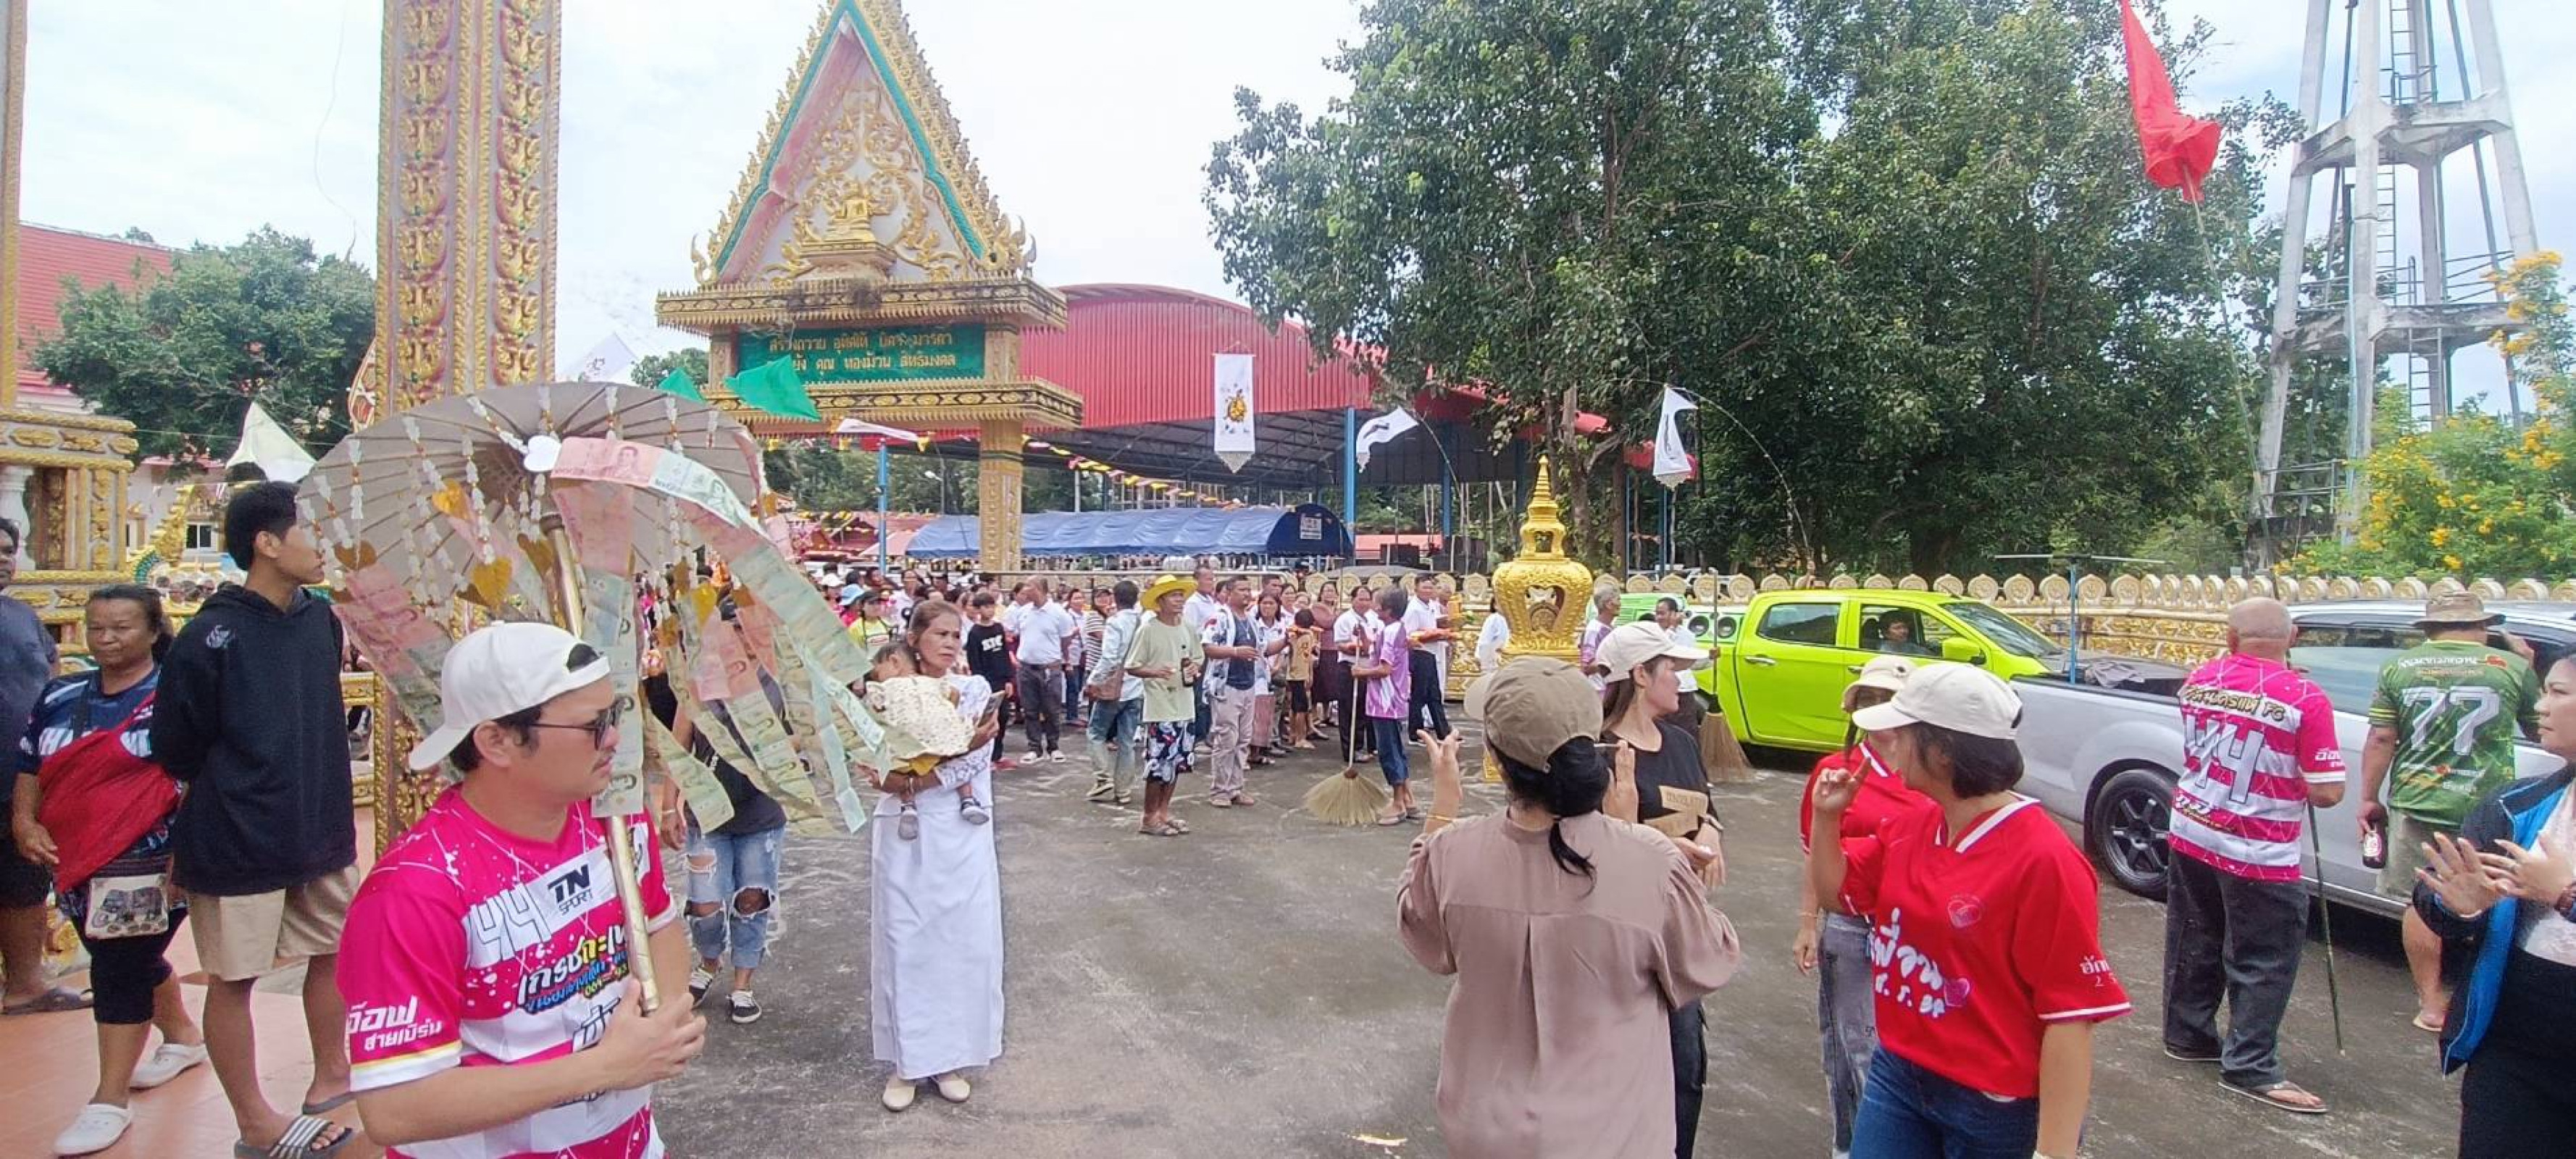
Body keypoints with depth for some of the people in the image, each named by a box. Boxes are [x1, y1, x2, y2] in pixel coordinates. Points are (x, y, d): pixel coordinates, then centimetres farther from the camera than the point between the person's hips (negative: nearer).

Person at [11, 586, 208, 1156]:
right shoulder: (61, 697, 11)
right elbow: (30, 767, 19)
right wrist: (24, 821, 3)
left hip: (147, 863, -7)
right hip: (76, 862, 7)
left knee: (119, 971, -4)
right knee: (134, 961, 19)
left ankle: (111, 1100, 6)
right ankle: (182, 1036, 41)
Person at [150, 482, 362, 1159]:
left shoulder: (320, 621, 3)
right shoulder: (212, 637, -16)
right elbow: (175, 748, -9)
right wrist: (220, 810, 3)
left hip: (322, 829, 6)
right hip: (238, 845, -6)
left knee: (333, 950, 15)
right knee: (233, 978, 6)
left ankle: (331, 1079, 33)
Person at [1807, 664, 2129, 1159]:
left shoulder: (2044, 860, -21)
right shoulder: (1909, 827, 1)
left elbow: (2070, 1015, -21)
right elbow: (1835, 888, 17)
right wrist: (1827, 818, -1)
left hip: (1995, 1110, -6)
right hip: (1897, 1076, 6)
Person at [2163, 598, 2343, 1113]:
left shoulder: (2198, 681, 0)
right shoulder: (2305, 699, -16)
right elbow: (2327, 793, -14)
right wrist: (2294, 784, 6)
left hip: (2190, 833, 6)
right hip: (2258, 853, -6)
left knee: (2195, 939, 19)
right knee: (2264, 960, 6)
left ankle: (2187, 1034, 31)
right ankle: (2250, 1067, 10)